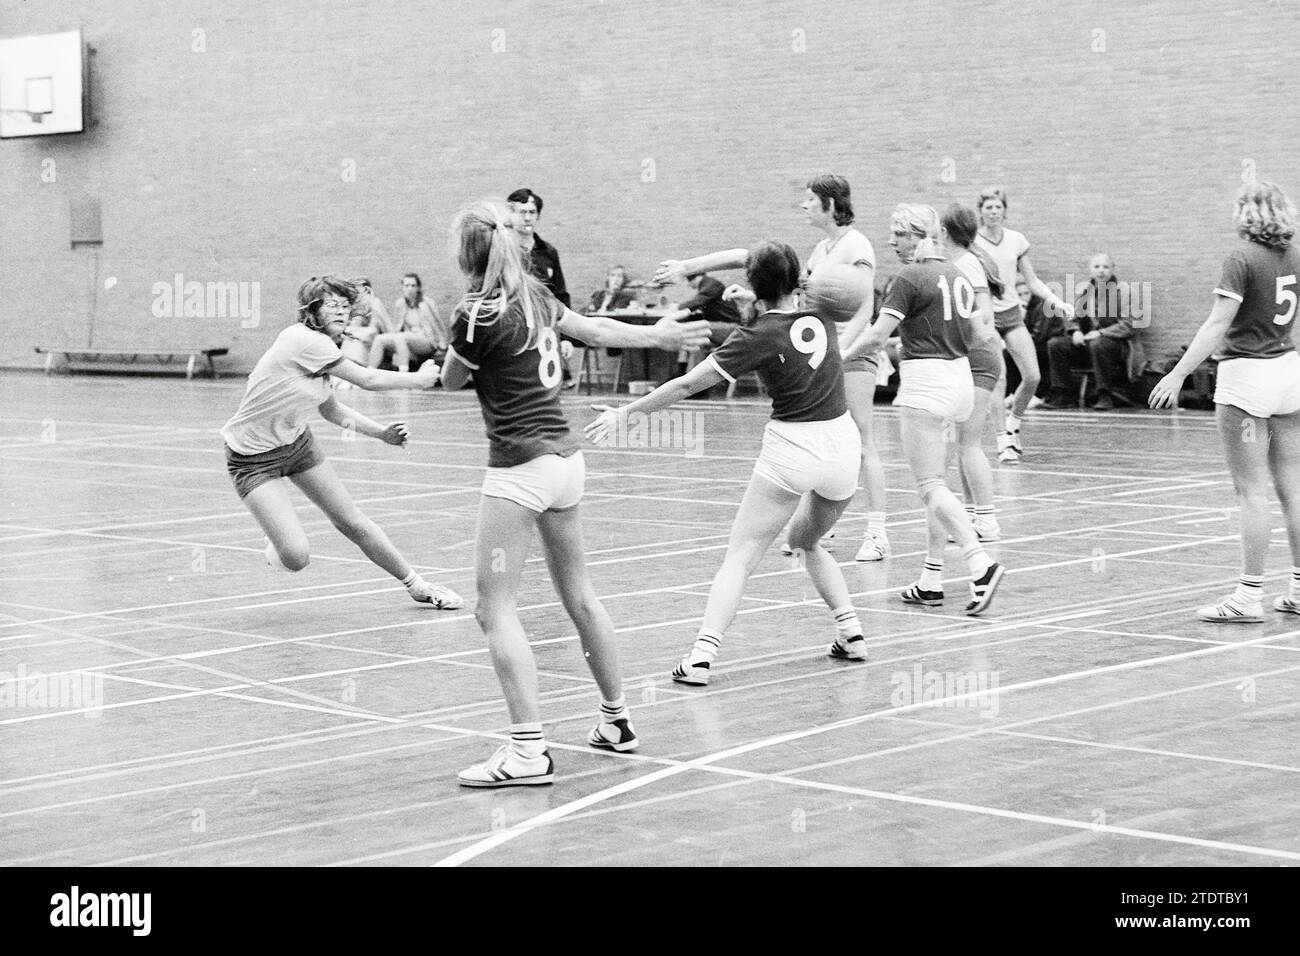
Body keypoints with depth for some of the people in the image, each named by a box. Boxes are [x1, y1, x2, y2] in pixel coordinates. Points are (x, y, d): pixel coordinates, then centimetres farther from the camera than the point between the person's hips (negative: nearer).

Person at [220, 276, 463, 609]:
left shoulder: (321, 348, 2)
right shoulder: (305, 341, -27)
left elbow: (330, 409, 14)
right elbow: (368, 380, -22)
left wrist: (381, 432, 2)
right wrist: (420, 378, -7)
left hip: (296, 441, 9)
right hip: (254, 455, -9)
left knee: (354, 523, 8)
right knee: (296, 558, -19)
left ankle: (416, 586, 24)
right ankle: (275, 544, 18)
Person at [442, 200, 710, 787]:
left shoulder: (478, 316, -15)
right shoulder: (534, 293, 5)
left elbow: (452, 380, 1)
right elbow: (594, 330, 18)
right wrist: (658, 335, 32)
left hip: (521, 468, -8)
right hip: (566, 458, 8)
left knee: (496, 610, -6)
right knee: (579, 596, 21)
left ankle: (528, 750, -13)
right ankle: (617, 720, 33)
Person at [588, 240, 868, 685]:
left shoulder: (759, 335, -9)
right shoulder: (822, 315, 5)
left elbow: (688, 384, -10)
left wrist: (625, 411, -3)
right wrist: (755, 299, 24)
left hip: (791, 448, -5)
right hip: (843, 441, 5)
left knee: (739, 557, -1)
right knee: (807, 540, 29)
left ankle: (702, 654, -14)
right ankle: (851, 633, 21)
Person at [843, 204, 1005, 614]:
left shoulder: (910, 278, -11)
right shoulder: (957, 275, 12)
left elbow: (876, 336, -15)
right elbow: (978, 334, 18)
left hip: (926, 381, -8)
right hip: (959, 377, 8)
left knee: (930, 486, -8)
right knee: (935, 483, 13)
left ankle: (981, 564, -22)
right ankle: (931, 580, 14)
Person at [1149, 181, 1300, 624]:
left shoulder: (1242, 259, -13)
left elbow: (1217, 325, -19)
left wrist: (1177, 375, -19)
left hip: (1246, 374, -7)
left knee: (1252, 491, -5)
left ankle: (1249, 595, -4)